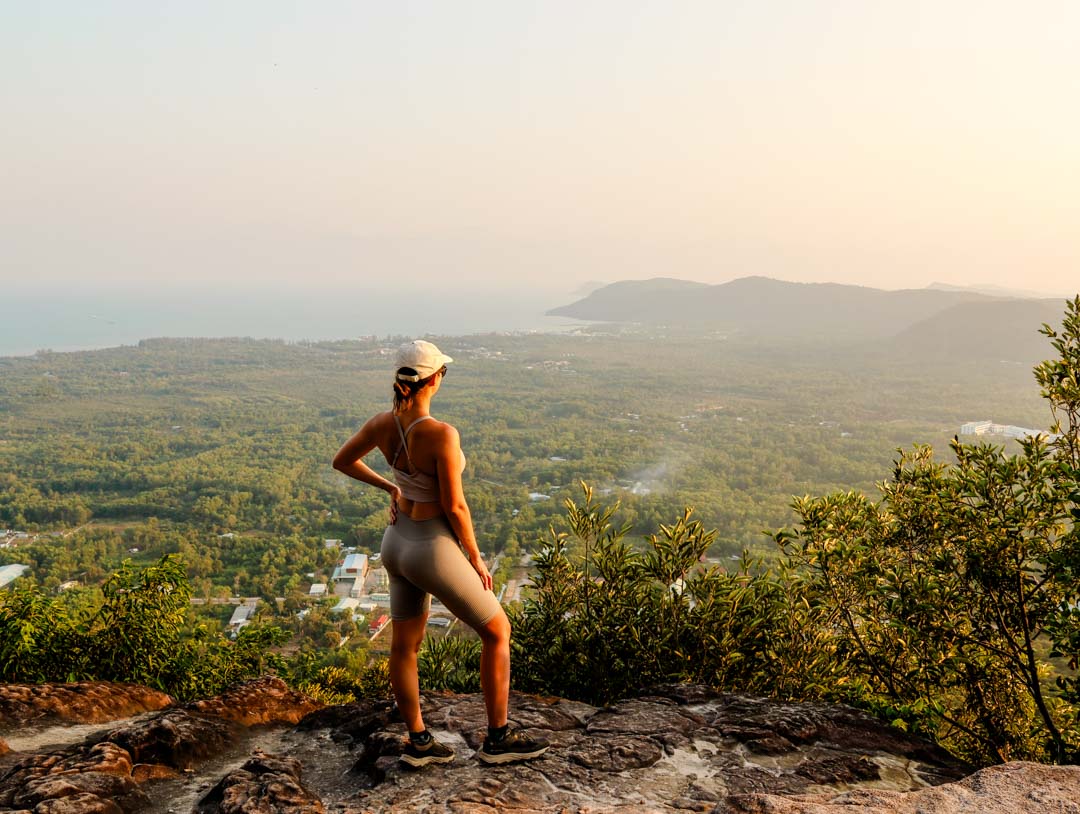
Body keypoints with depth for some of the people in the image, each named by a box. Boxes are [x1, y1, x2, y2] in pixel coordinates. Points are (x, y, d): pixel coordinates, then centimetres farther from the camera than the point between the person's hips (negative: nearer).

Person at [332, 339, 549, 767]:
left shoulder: (382, 423, -7)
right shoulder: (441, 434, -28)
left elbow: (341, 461, 9)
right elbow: (454, 506, -23)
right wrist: (476, 558, -8)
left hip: (397, 542, 7)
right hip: (433, 550, -7)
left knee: (405, 645, 18)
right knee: (497, 631, 11)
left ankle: (418, 742, 32)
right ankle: (498, 738, 20)